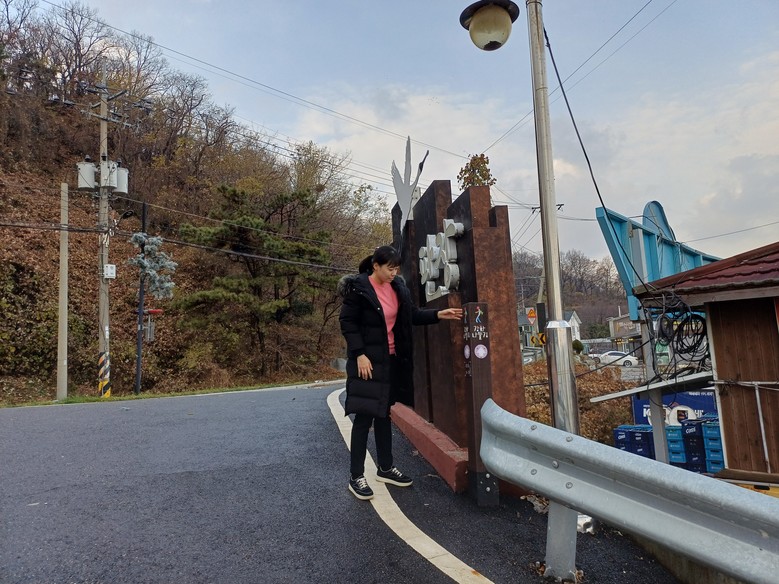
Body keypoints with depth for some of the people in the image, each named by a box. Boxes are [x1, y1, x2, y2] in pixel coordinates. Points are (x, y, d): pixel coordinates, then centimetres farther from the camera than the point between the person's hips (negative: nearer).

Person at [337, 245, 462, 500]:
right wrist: (359, 354, -19)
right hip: (368, 360, -7)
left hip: (392, 359, 7)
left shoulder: (397, 286, 7)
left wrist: (438, 315, -2)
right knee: (365, 416, -3)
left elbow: (413, 314, 12)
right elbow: (347, 322, -13)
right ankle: (356, 476, 9)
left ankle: (386, 468, 28)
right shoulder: (358, 288, -13)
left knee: (384, 413, 16)